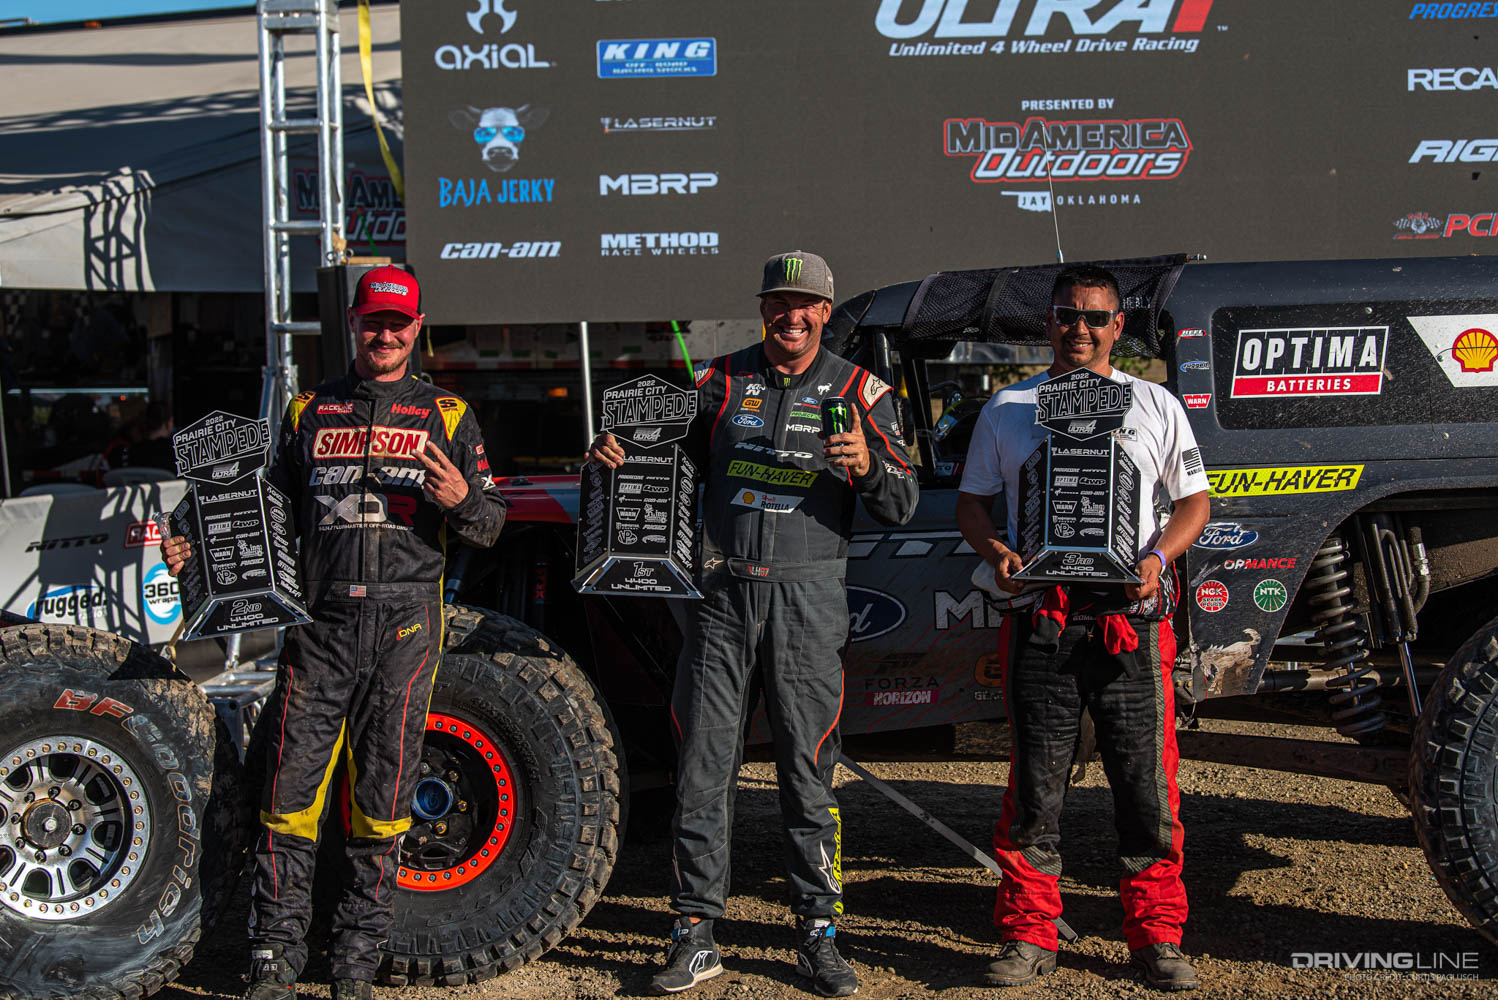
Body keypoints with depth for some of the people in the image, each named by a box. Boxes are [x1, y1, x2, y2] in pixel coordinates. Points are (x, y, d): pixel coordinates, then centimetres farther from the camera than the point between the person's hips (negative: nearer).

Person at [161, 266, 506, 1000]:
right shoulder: (308, 413, 16)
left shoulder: (446, 416, 12)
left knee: (381, 797, 4)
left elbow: (490, 526, 9)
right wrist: (199, 550, 6)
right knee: (291, 788, -1)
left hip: (404, 626, -1)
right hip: (320, 624, 1)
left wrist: (461, 501, -13)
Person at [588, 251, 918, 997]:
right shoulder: (721, 381, 10)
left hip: (808, 599, -1)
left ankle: (817, 935, 16)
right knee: (702, 766, 2)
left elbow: (901, 508, 1)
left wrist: (866, 465, -20)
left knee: (807, 770, 4)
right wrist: (615, 453, -7)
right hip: (723, 592, 2)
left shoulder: (856, 390, 5)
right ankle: (694, 935, 12)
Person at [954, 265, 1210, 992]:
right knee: (1034, 784, 3)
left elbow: (1193, 500, 13)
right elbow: (973, 500, 15)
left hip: (1132, 617, 0)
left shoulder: (1155, 407, 12)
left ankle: (1158, 936, 12)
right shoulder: (1008, 409, 12)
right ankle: (1029, 934, 14)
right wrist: (996, 552, -5)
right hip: (1039, 619, 0)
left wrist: (1159, 558, -6)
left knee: (1148, 783, 0)